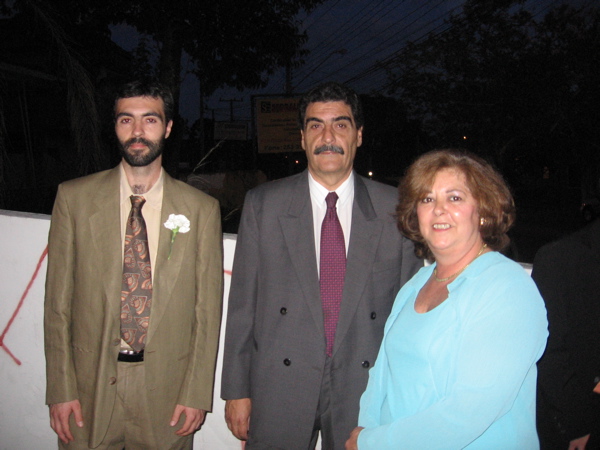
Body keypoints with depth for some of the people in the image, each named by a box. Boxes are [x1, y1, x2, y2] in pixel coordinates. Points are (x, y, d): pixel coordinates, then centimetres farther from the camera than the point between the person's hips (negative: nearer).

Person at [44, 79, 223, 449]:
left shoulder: (201, 209, -2)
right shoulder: (74, 198, 0)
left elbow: (208, 311, -1)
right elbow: (58, 303, 0)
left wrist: (196, 394, -3)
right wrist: (61, 390, -3)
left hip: (166, 391, 0)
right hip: (90, 389, 1)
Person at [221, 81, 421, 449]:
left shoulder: (395, 209, -2)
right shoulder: (263, 204, -2)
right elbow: (242, 304, -2)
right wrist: (236, 390, -1)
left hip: (364, 390, 1)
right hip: (278, 392, 0)